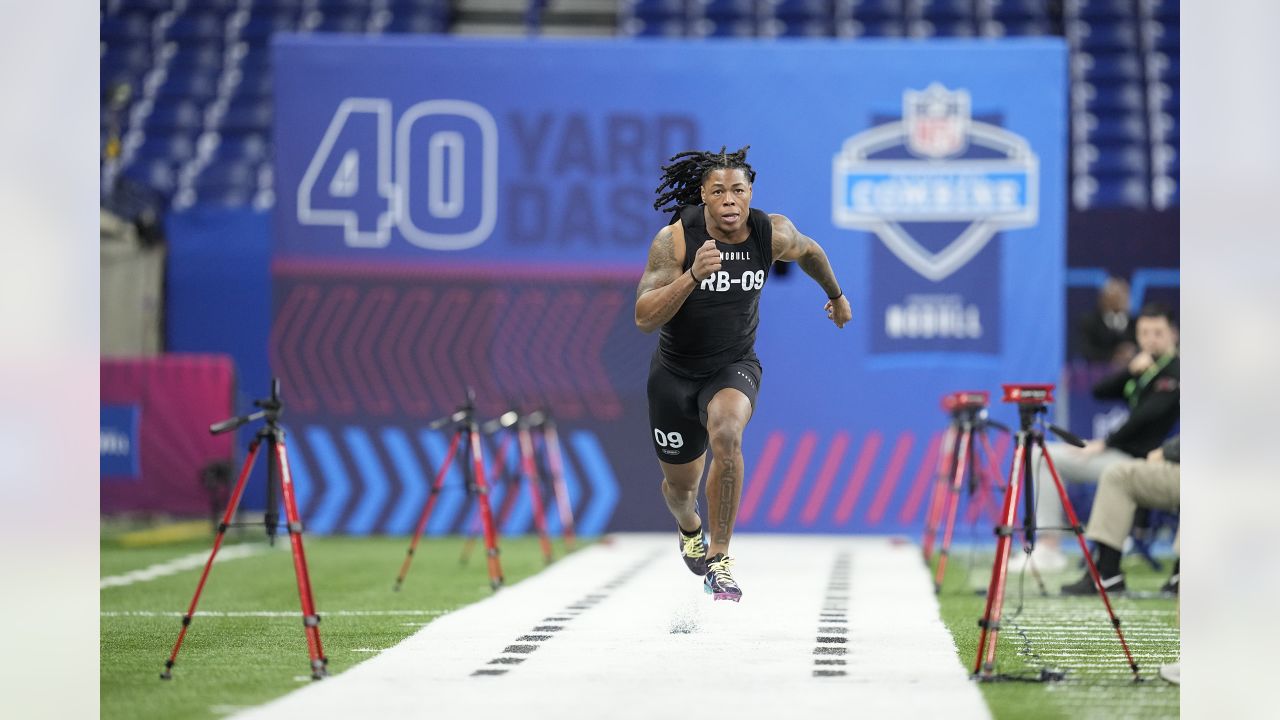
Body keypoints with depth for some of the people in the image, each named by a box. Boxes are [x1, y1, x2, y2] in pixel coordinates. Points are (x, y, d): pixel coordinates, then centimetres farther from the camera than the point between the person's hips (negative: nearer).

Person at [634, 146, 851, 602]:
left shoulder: (773, 234, -15)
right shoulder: (674, 239, -23)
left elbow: (808, 251, 11)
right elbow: (644, 318, -29)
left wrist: (836, 295, 28)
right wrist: (692, 276, -43)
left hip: (735, 367, 0)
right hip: (675, 372, 0)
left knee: (726, 435, -33)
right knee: (680, 483, 15)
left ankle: (719, 558, -22)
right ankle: (690, 530, 55)